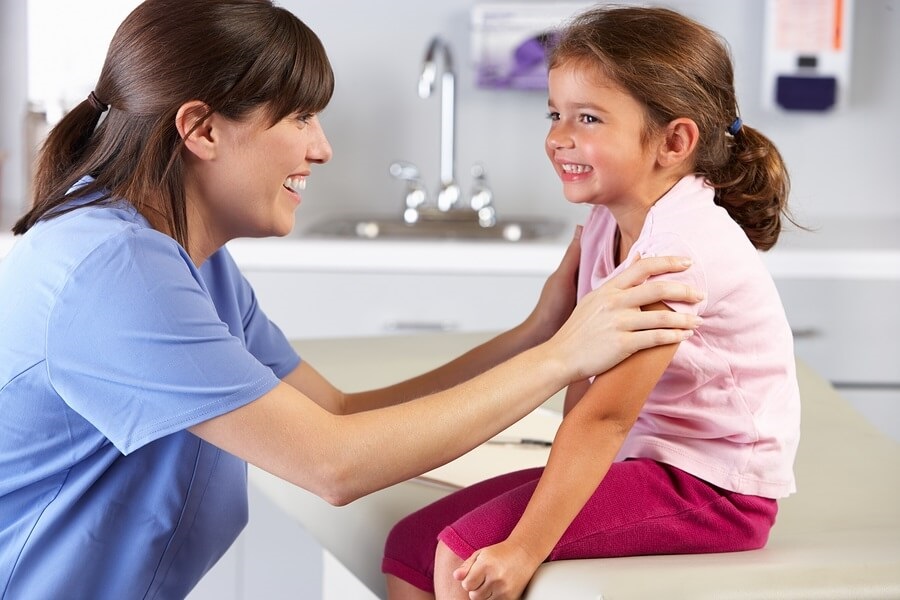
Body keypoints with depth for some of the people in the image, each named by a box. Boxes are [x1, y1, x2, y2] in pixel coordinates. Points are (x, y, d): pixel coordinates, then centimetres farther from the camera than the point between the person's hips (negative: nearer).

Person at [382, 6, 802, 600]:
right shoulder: (606, 226, 7)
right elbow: (583, 385, 7)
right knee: (411, 545, 0)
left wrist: (524, 551, -28)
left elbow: (608, 413, -27)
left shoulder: (685, 246, -22)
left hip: (712, 488, -9)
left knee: (464, 552, -21)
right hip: (638, 461, 9)